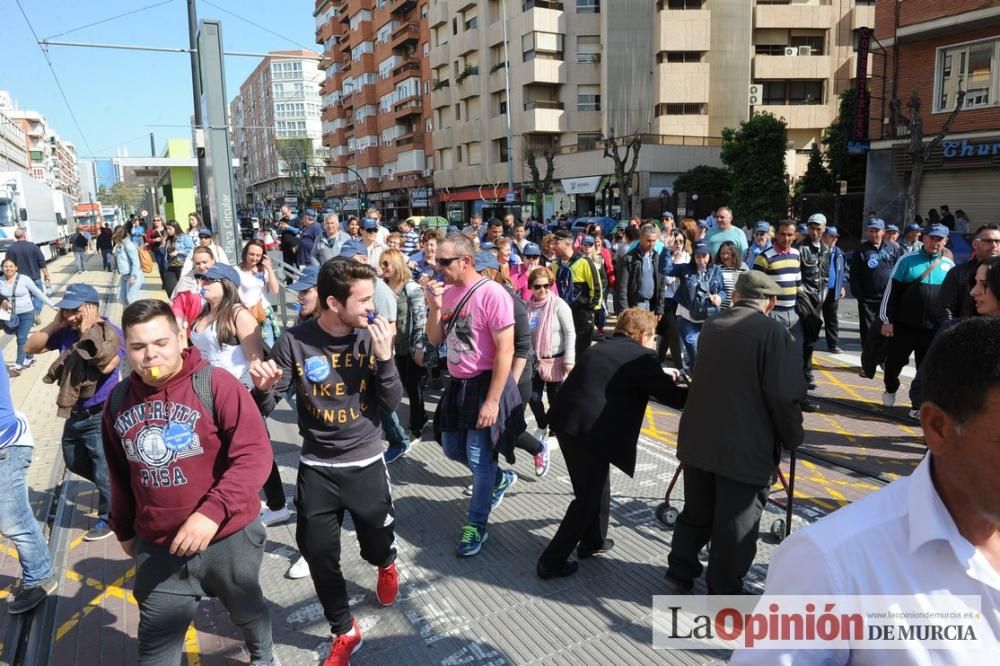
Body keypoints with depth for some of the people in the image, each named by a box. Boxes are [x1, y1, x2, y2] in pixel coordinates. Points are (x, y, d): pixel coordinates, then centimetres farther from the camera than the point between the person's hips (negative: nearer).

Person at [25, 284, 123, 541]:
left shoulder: (111, 333, -18)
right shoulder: (66, 332, -2)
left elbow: (107, 365, -33)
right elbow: (30, 348, 4)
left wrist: (89, 332, -27)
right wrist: (54, 325, -9)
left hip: (100, 415, -7)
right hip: (74, 414, 7)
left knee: (103, 470, 5)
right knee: (75, 463, 25)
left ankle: (107, 518, 25)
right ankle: (114, 488, 44)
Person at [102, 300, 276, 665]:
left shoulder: (215, 384, -18)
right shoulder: (119, 400, 0)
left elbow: (255, 454, -23)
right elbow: (120, 475, 12)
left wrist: (213, 512, -32)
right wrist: (124, 529, 20)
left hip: (227, 538, -3)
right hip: (156, 546, 3)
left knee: (247, 611, 23)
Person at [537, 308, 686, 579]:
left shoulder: (601, 348, 21)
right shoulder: (641, 357, -3)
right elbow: (670, 396, 0)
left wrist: (660, 374, 41)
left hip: (565, 421, 8)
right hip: (591, 430, -8)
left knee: (595, 486, 26)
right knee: (588, 497, 8)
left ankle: (593, 541, 41)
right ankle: (552, 561, 13)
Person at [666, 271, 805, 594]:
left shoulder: (711, 327, 6)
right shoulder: (774, 332, -12)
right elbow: (785, 395, -16)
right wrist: (792, 438, -1)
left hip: (698, 438, 6)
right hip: (746, 446, -5)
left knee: (696, 511, 21)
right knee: (736, 523, 9)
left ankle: (681, 570, 34)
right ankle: (724, 592, 21)